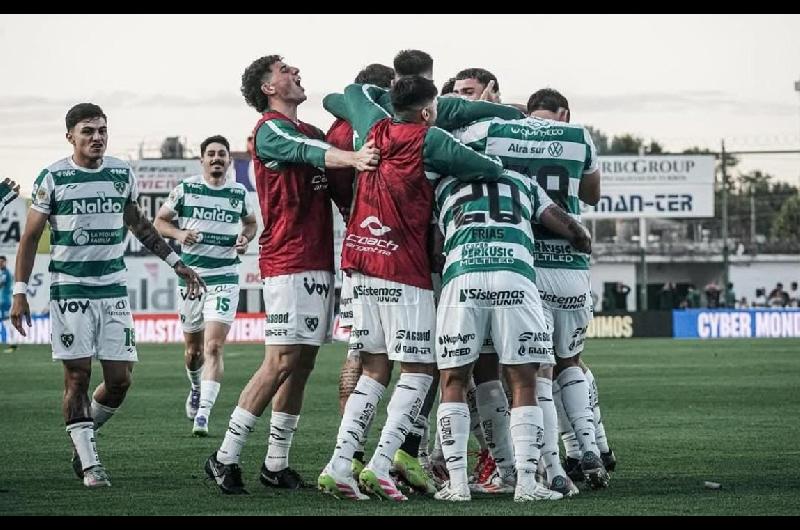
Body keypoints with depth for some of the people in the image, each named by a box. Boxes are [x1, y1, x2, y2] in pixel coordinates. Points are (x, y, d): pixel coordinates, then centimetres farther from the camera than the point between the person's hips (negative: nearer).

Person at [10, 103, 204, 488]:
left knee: (120, 379, -1)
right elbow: (30, 237, 0)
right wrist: (20, 292, -5)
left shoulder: (121, 174, 7)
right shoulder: (53, 178, -4)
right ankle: (88, 463, 2)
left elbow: (138, 224, 22)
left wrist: (176, 263, 22)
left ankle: (82, 436, 23)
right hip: (69, 290, -4)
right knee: (78, 376, -5)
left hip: (113, 289, 4)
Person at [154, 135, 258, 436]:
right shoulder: (185, 190, 0)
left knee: (214, 347, -15)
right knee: (193, 349, 13)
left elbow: (251, 222, 22)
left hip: (225, 278, -1)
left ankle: (203, 413, -17)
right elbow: (159, 221, 8)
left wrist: (246, 239, 0)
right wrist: (179, 234, -12)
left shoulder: (240, 194, 4)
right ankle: (196, 388, 45)